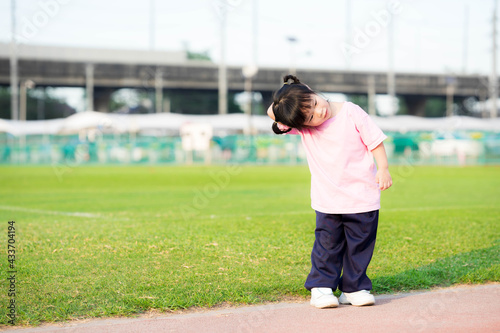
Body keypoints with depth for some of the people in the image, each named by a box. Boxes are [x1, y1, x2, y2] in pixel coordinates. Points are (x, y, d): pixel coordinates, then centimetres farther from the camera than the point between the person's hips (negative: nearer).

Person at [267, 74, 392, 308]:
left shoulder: (351, 113, -11)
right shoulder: (301, 127, -8)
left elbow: (374, 140, -3)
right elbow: (272, 113, -10)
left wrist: (383, 168, -8)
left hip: (363, 198, 0)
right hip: (328, 200, 0)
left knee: (360, 245, 7)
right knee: (327, 245, 4)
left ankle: (354, 288, 19)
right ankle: (321, 287, 17)